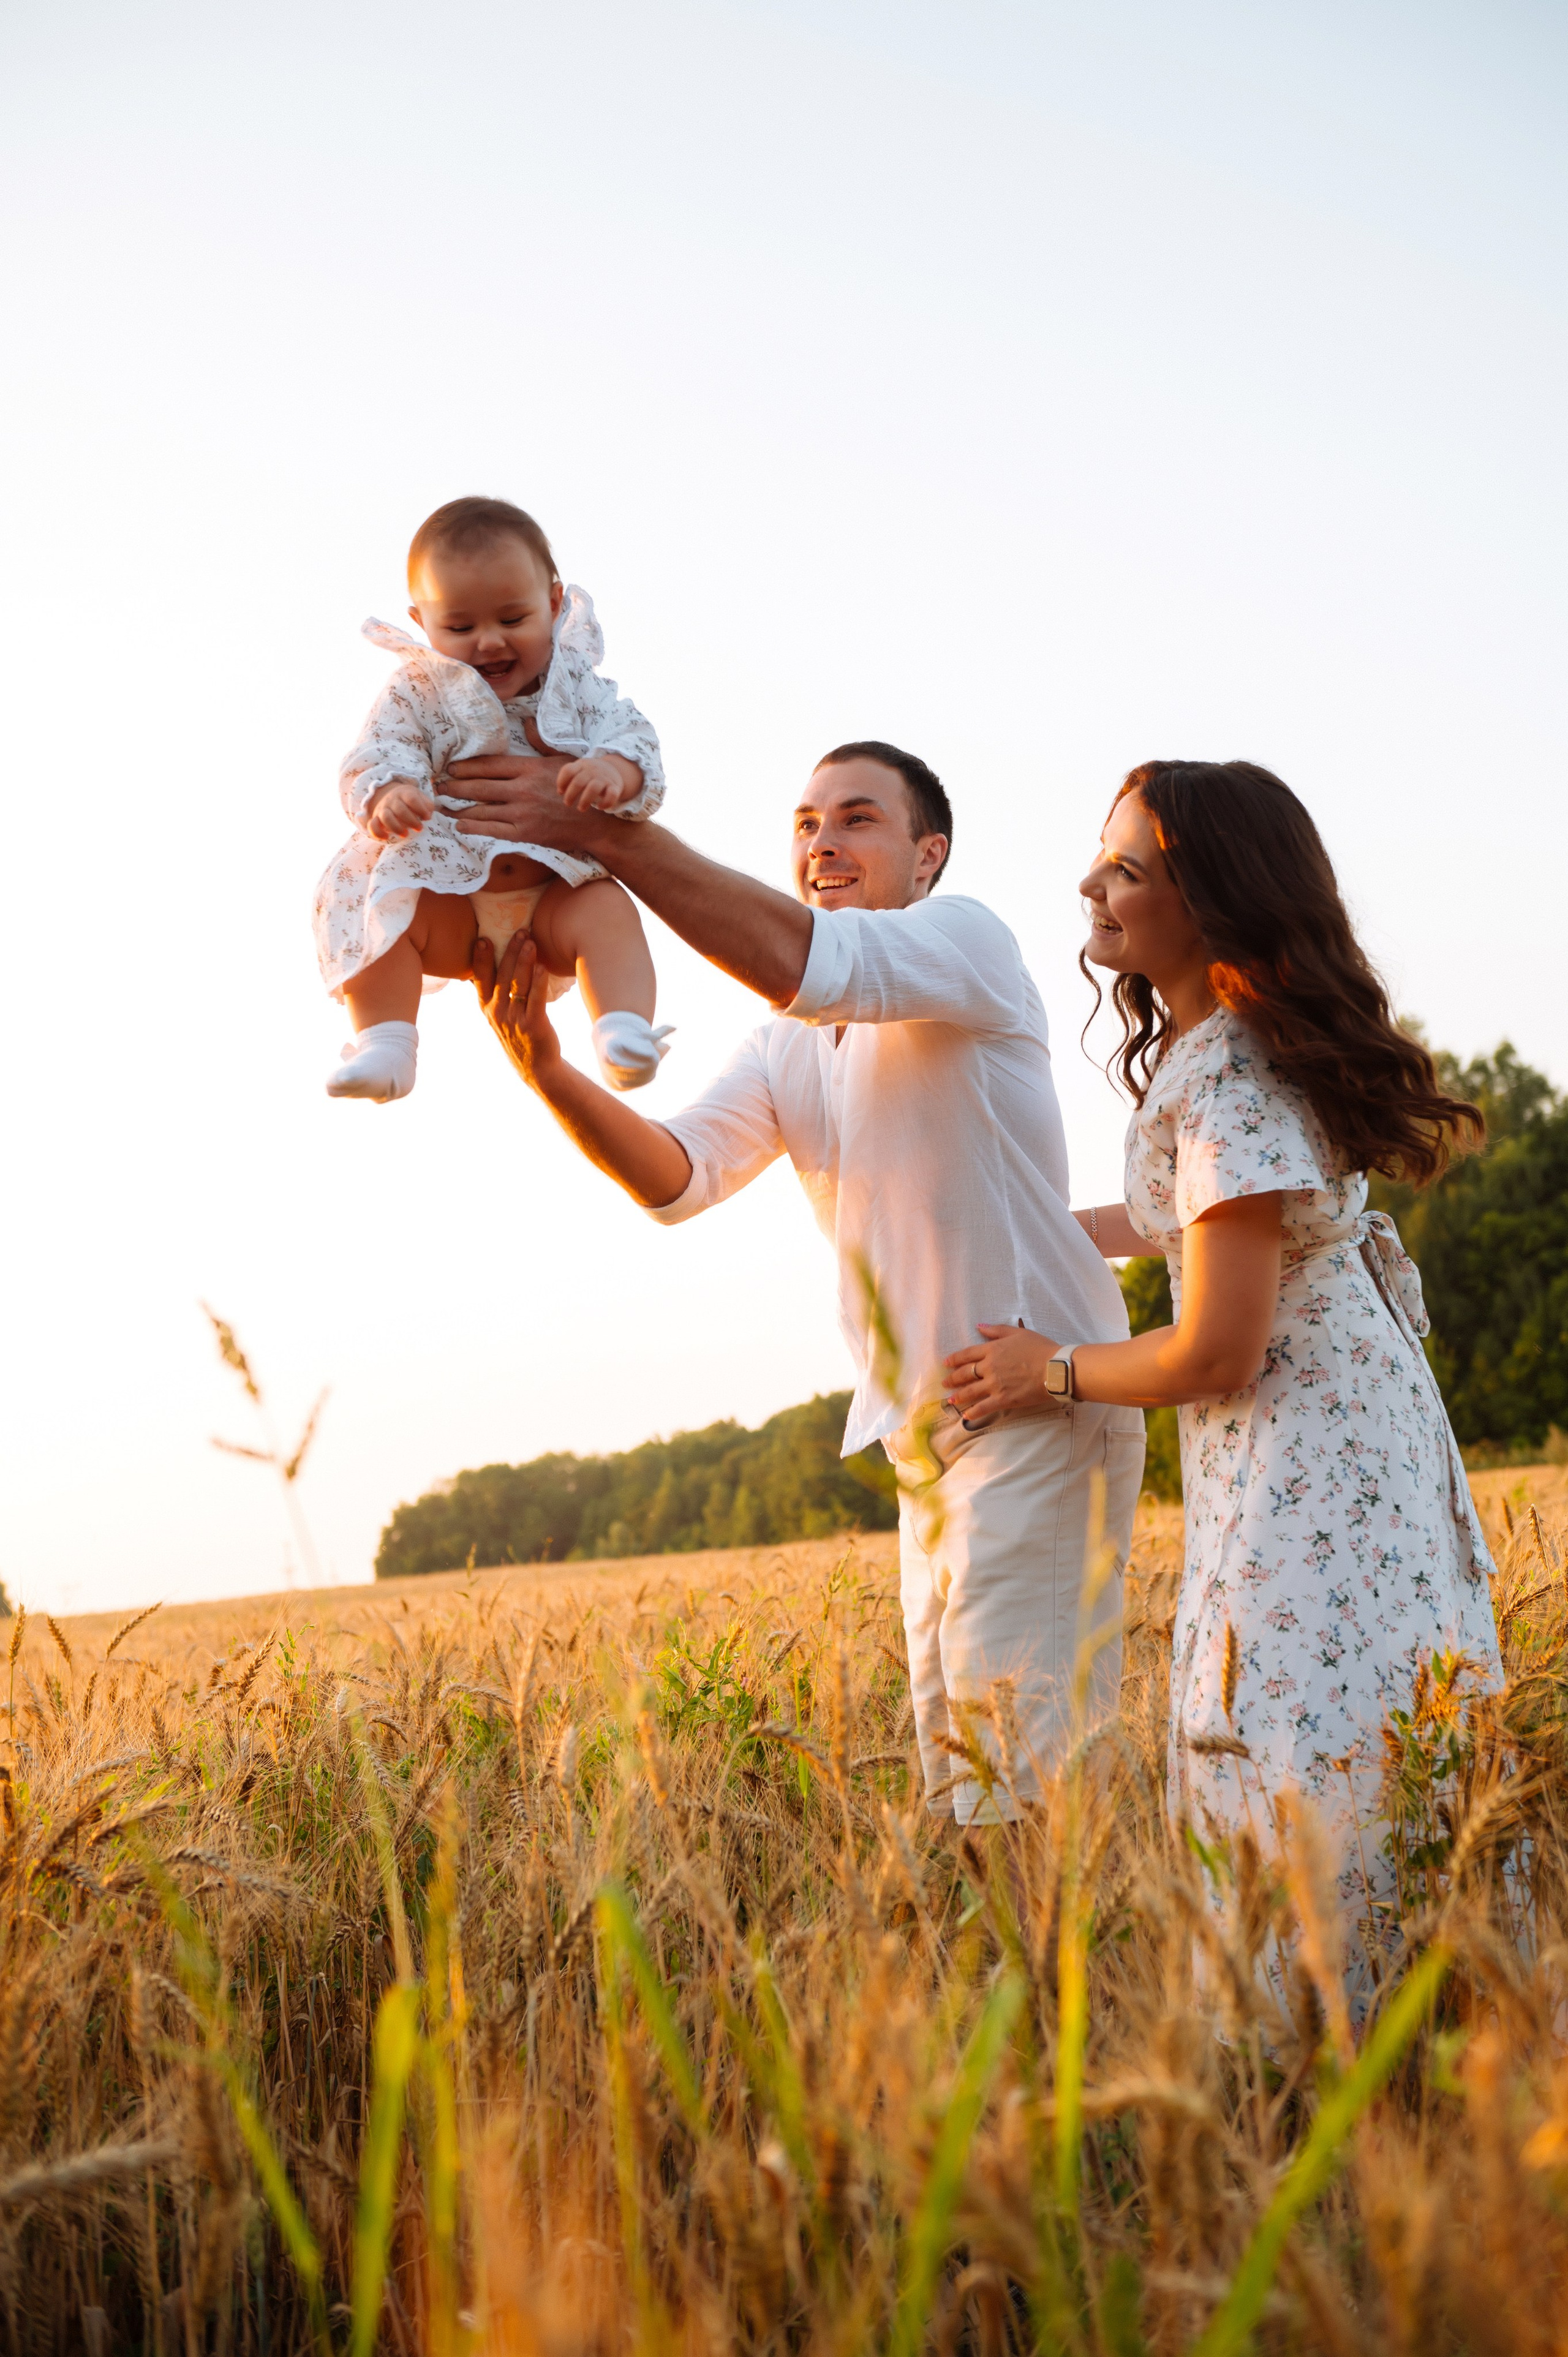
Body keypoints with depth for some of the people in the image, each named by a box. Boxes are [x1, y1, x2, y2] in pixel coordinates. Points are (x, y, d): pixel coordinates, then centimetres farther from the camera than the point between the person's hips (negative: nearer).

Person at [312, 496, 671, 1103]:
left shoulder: (579, 686, 0)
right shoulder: (416, 693, -1)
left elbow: (633, 741, -10)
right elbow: (377, 757, -13)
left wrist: (614, 772, -36)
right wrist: (388, 796, -39)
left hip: (557, 888, 0)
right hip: (449, 898, 0)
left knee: (607, 913, -28)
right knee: (383, 914, -26)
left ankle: (625, 1035, -36)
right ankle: (385, 1047, -26)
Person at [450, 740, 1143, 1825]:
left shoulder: (968, 938, -8)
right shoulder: (784, 1049, 14)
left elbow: (800, 962, -28)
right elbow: (680, 1173, -4)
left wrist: (607, 834, -31)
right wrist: (552, 1075, -21)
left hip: (1040, 1399, -8)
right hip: (923, 1426, 8)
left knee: (1017, 1743, -12)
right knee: (953, 1749, 12)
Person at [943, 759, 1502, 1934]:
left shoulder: (1230, 1086, -23)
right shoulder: (1198, 1042, 7)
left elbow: (1215, 1358, -23)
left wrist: (1053, 1365, -8)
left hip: (1308, 1461, -10)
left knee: (1309, 1777, -4)